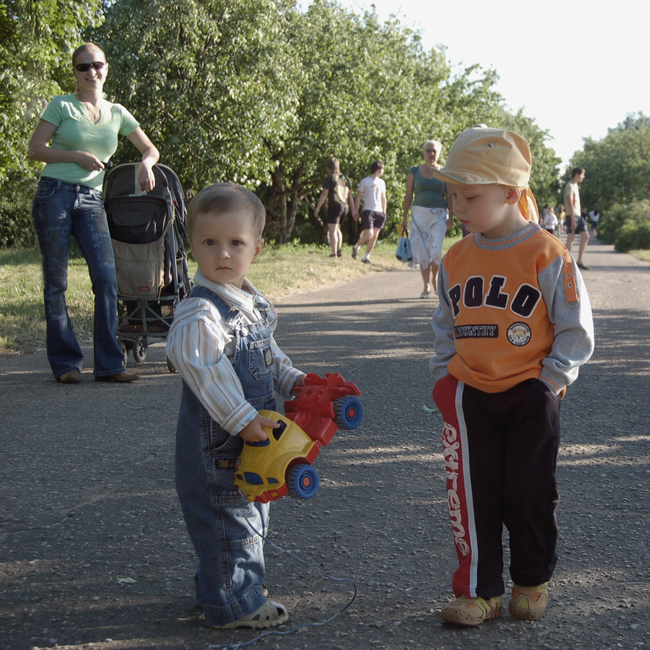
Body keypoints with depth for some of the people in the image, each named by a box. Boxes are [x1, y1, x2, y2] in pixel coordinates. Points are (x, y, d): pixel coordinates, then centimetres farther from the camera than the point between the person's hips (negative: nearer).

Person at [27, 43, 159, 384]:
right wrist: (77, 155, -11)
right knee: (56, 280, -1)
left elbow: (149, 148, 20)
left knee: (107, 277, -8)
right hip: (54, 194, -3)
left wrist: (146, 164, -2)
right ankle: (66, 362, 7)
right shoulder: (61, 106, 3)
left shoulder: (116, 113, 13)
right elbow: (34, 149, -1)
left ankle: (108, 364, -3)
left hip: (91, 201, 3)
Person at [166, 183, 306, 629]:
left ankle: (218, 588, 37)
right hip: (216, 441, -10)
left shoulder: (255, 304, 8)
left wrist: (291, 380, 5)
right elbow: (205, 372, -27)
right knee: (228, 516, 0)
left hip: (251, 436, 10)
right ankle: (234, 604, 15)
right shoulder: (200, 314, -22)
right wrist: (242, 418, -28)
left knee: (251, 508, 21)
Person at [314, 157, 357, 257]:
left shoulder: (330, 178, -3)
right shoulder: (345, 179, 15)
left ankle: (334, 253, -13)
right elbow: (350, 196, 16)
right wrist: (353, 210, 18)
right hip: (345, 206, 6)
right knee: (337, 229, 21)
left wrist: (317, 208, -6)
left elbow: (324, 194, -8)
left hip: (334, 205, -6)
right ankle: (339, 250, 14)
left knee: (332, 230, -6)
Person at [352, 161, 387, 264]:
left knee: (375, 236, 0)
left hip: (379, 212, 6)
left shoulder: (381, 183, 16)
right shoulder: (365, 182, -1)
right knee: (369, 235, -14)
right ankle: (356, 247, 14)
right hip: (368, 212, -6)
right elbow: (358, 197, 0)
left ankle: (366, 257, 7)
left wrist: (384, 213, 15)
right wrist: (356, 211, -6)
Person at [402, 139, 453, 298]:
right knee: (422, 251, -2)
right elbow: (408, 196, 6)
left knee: (436, 249, -11)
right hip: (419, 213, 1)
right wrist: (404, 217, 1)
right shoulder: (414, 171, 6)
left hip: (439, 215, -1)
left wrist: (451, 217, 0)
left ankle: (435, 278, 15)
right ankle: (427, 285, 6)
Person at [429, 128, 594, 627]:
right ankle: (480, 591, 16)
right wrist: (444, 372, 6)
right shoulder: (457, 259, 4)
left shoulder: (547, 255, -11)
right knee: (473, 496, 4)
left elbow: (576, 329, -7)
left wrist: (550, 380, -12)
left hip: (531, 398, -4)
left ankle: (533, 582, 28)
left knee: (529, 495, 7)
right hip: (471, 398, 4)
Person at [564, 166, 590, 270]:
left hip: (578, 215, 9)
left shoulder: (576, 186, 18)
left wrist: (579, 216, 18)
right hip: (572, 215, -9)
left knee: (585, 236, 4)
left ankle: (580, 261, 7)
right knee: (571, 238, -5)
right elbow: (570, 203, -19)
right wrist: (573, 219, -23)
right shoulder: (570, 186, -12)